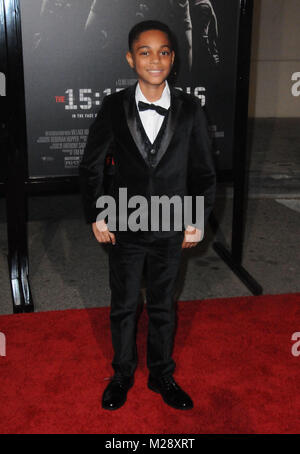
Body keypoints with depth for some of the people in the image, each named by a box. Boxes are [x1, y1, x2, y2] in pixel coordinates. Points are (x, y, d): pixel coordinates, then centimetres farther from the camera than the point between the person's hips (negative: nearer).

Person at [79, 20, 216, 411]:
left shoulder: (190, 109, -6)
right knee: (123, 306, 15)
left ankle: (162, 375, 36)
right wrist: (95, 216, 0)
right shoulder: (114, 107, -7)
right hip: (125, 229, 0)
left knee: (163, 307, 15)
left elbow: (203, 171, 1)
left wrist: (198, 221, -2)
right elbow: (91, 166, 2)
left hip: (171, 231, 0)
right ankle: (122, 374, 36)